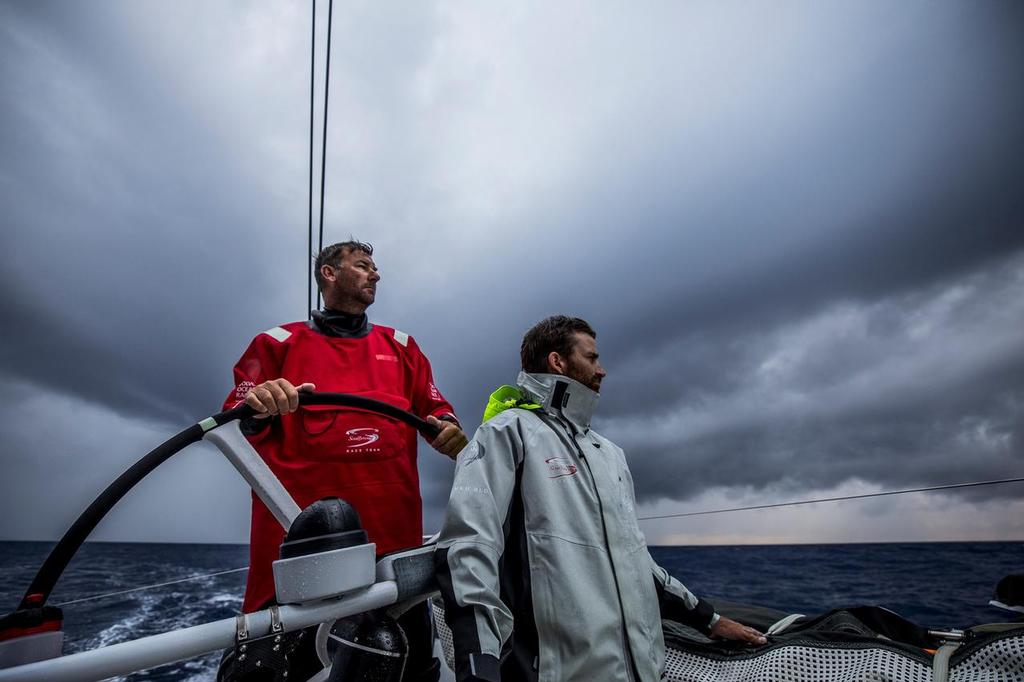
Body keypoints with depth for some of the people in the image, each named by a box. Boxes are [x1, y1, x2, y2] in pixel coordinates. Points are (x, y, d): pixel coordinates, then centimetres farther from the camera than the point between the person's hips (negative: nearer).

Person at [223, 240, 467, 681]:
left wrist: (448, 428, -7)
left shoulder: (400, 346, 18)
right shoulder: (280, 343, 9)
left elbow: (435, 409, 15)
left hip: (393, 530, 3)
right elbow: (235, 427, 3)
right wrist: (256, 409, -20)